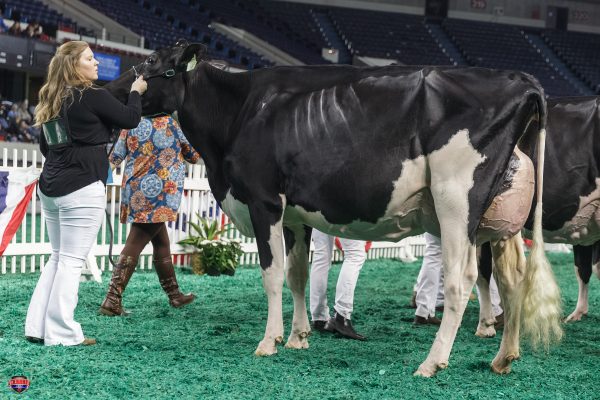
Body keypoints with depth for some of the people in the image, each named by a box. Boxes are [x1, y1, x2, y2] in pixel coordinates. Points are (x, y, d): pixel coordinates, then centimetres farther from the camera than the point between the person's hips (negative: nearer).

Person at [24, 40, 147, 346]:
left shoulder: (51, 100, 13)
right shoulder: (93, 96, -11)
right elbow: (130, 119, -2)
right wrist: (136, 91, 15)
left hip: (50, 188, 8)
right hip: (82, 189, -8)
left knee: (58, 257, 16)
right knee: (72, 261, -4)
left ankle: (37, 327, 14)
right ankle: (61, 334, -1)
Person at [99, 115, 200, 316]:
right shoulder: (174, 123, -3)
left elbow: (115, 158, 8)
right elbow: (194, 156, 8)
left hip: (134, 191, 5)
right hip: (158, 193, -5)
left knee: (161, 242, 18)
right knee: (134, 246, -9)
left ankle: (174, 295, 29)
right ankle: (112, 300, -15)